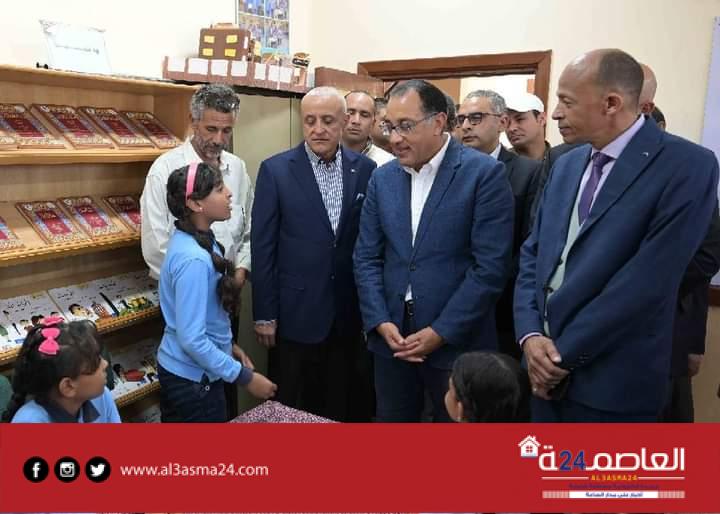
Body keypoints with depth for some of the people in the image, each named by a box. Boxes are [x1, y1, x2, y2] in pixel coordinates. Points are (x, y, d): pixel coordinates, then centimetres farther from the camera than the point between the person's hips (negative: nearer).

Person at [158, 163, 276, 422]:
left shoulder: (191, 239, 0)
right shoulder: (194, 260, -29)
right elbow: (192, 339, -28)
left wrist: (227, 345, 14)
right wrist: (245, 377, -21)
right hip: (193, 379, -9)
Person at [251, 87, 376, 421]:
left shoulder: (365, 169, 1)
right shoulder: (275, 170, -6)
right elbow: (262, 247, -6)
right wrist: (264, 315, -6)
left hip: (348, 313, 3)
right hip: (296, 312, -2)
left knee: (341, 407, 16)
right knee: (289, 409, 12)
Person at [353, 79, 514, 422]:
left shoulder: (485, 173, -9)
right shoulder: (382, 178, 6)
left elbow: (490, 266, -14)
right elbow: (366, 258, 6)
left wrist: (441, 332, -14)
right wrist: (380, 322, -5)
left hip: (456, 342, -4)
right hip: (392, 338, 4)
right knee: (391, 420, 15)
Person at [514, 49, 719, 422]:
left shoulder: (686, 166, -14)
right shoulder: (567, 164, 8)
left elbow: (646, 281, -20)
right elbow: (533, 253, 6)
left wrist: (564, 354, -15)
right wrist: (530, 334, -8)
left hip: (612, 383, -6)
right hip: (547, 368, 6)